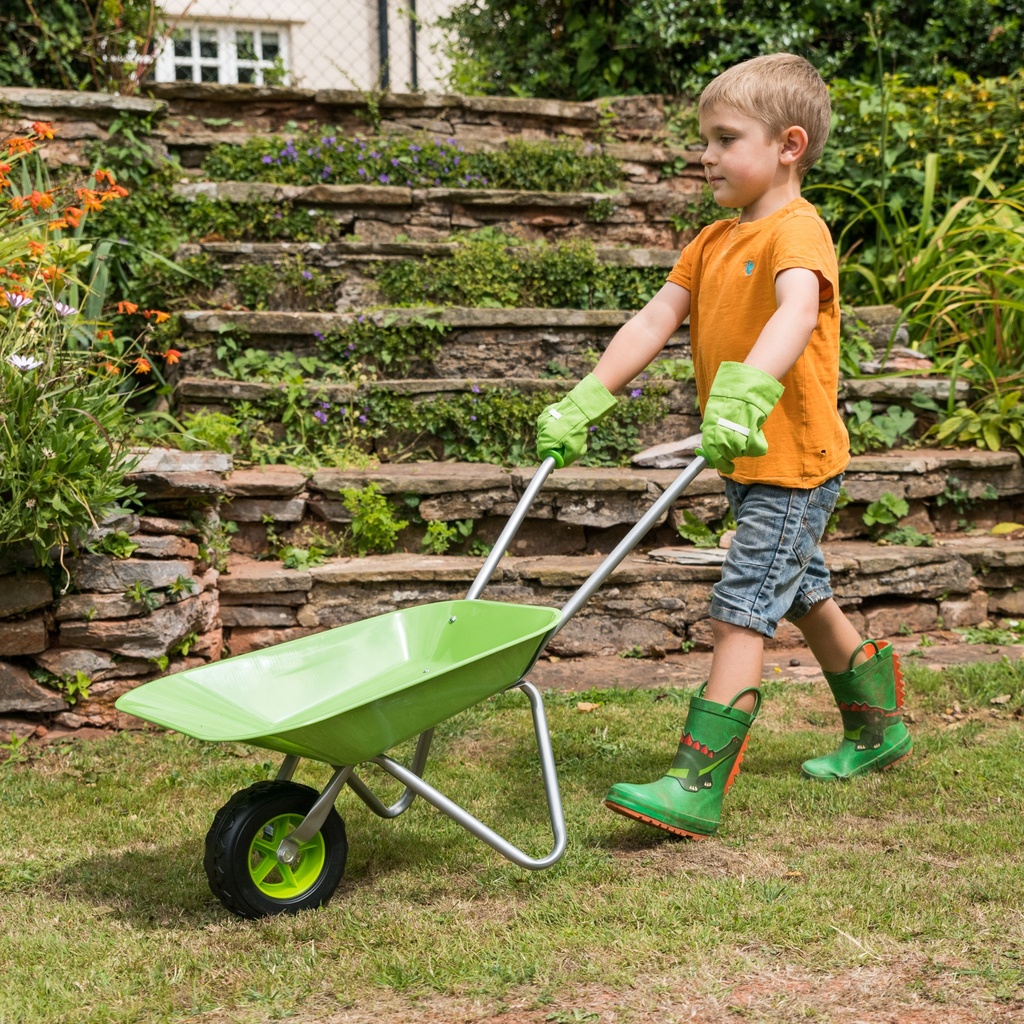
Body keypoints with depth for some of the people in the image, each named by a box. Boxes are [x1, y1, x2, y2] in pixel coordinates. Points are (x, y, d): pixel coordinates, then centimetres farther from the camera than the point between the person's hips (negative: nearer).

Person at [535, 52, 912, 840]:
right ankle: (877, 729, 42)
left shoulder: (797, 232, -17)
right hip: (748, 462, 10)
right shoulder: (714, 242, 11)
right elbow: (654, 322, 5)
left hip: (794, 462, -10)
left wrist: (745, 391, -54)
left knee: (739, 616, -13)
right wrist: (584, 404, -4)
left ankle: (697, 787, -14)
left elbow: (797, 311, -37)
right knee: (806, 601, 23)